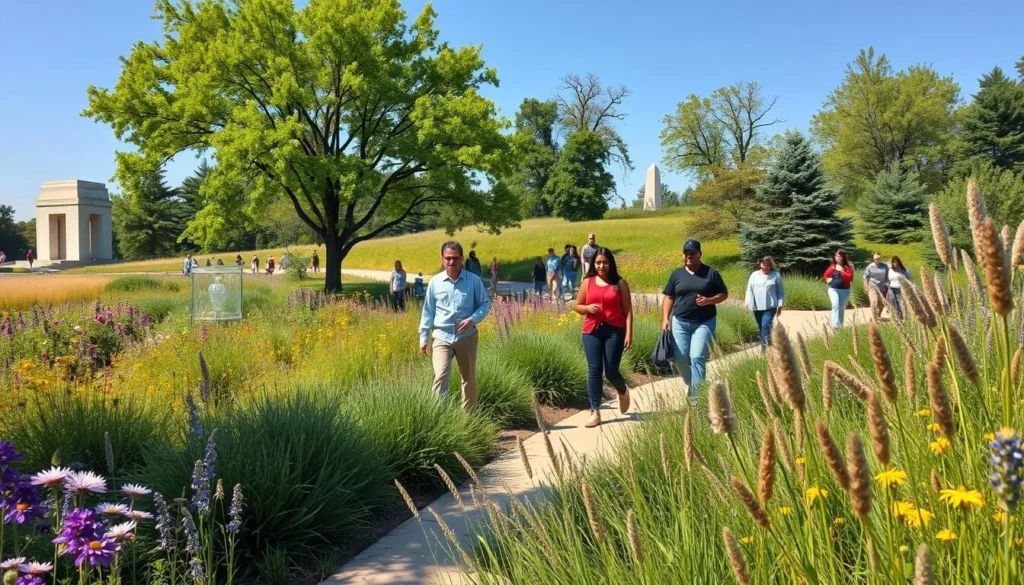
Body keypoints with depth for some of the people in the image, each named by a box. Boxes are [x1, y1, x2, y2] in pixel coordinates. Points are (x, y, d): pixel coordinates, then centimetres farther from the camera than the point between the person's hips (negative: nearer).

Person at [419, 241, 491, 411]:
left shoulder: (474, 280, -5)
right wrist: (423, 337, 3)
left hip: (467, 337, 1)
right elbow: (428, 311, 5)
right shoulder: (435, 282, -2)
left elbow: (485, 304, 2)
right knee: (440, 376, -18)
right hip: (442, 337, -1)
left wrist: (472, 320, -16)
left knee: (469, 378, 14)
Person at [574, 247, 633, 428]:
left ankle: (623, 392, 35)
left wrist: (629, 333, -7)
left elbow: (627, 311, 1)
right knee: (594, 370, -2)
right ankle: (595, 412, 3)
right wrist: (587, 308, -7)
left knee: (611, 371, -1)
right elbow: (577, 306, 15)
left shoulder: (620, 283, 3)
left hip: (614, 331, -2)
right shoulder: (587, 282, 8)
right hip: (592, 331, 2)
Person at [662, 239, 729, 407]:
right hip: (680, 322, 3)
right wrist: (665, 319, 0)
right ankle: (689, 382, 32)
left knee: (697, 357, -13)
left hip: (704, 323, -3)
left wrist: (709, 300, -15)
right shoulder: (677, 273, 7)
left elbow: (724, 294, 4)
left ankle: (695, 395, -9)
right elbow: (668, 297, 10)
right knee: (680, 358, 3)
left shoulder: (711, 273, 0)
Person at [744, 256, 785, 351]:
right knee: (761, 328, 11)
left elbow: (781, 292, 4)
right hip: (757, 307, 4)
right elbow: (749, 289, 8)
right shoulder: (754, 275, 8)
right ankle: (765, 347, 23)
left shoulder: (776, 275, 1)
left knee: (765, 326, -18)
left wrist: (780, 305, -3)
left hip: (770, 306, -4)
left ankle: (765, 348, -20)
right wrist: (747, 302, -4)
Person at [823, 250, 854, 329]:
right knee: (835, 304, -22)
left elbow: (850, 277, -11)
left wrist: (842, 272, -21)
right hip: (833, 289, 0)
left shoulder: (847, 267, 0)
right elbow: (825, 275, 16)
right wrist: (828, 279, -3)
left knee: (842, 308, 9)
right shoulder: (832, 266, 5)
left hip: (844, 290, 0)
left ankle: (840, 325, 21)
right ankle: (835, 324, -31)